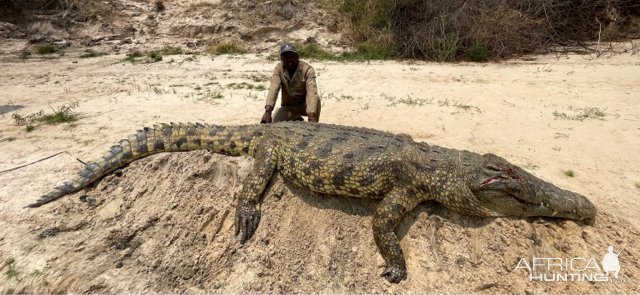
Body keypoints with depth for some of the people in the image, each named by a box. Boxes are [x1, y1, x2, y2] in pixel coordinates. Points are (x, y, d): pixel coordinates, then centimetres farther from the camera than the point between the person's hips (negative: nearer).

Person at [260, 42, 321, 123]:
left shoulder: (307, 69, -24)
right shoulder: (279, 68, -16)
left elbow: (311, 92, -39)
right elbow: (273, 89, -31)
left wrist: (311, 116, -55)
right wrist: (268, 111, -48)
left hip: (304, 105, -3)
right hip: (288, 106, 3)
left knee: (315, 100, -34)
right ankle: (297, 120, 14)